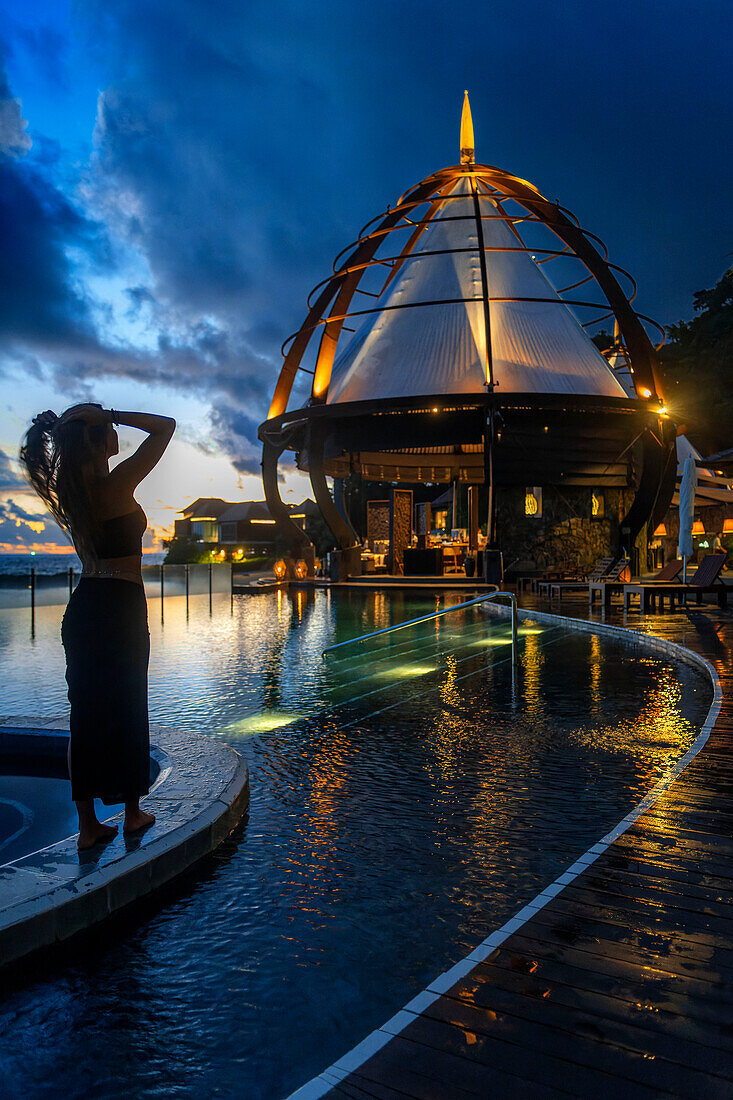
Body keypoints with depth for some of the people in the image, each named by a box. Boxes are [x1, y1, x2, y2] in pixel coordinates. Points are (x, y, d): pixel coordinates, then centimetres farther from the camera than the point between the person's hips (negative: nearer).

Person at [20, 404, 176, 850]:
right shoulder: (117, 483, -13)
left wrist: (71, 424, 15)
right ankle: (133, 812, 22)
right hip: (121, 607, -6)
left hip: (83, 607, 7)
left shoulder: (69, 488, 5)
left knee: (86, 713, 9)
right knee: (127, 710, 7)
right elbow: (166, 426, -11)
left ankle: (88, 823, 15)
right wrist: (108, 415, -11)